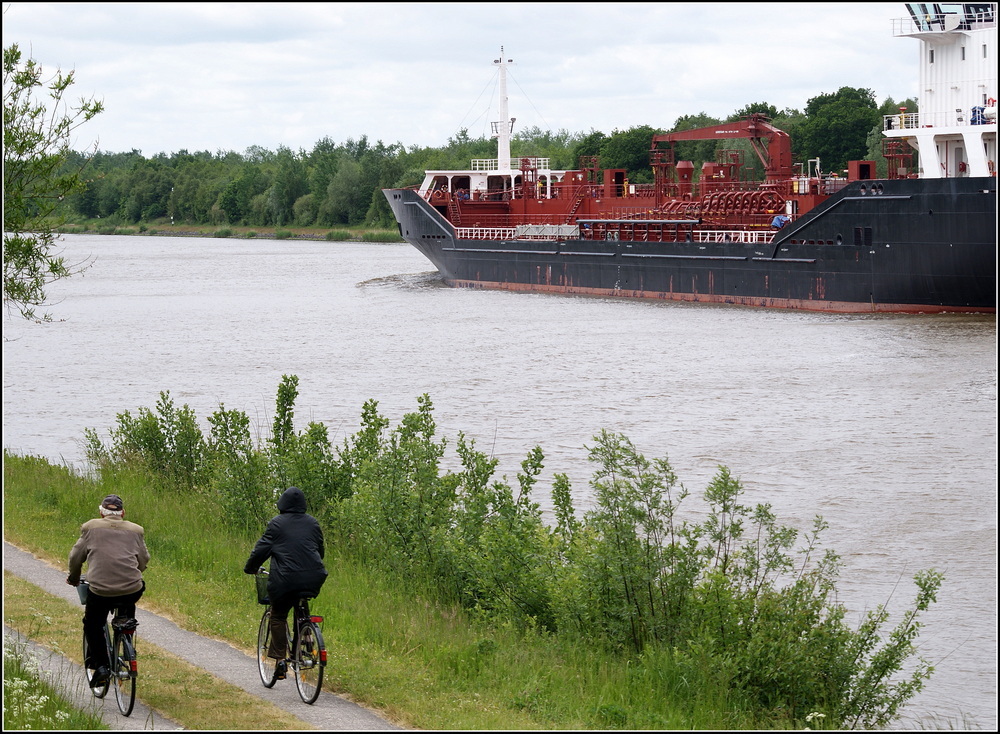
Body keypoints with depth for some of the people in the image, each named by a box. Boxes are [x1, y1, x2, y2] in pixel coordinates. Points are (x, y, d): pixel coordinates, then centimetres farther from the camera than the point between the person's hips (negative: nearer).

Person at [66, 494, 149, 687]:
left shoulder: (91, 528, 11)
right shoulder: (135, 531, 16)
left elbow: (76, 557, 16)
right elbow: (143, 560, 19)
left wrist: (73, 578, 34)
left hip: (100, 591, -2)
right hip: (132, 590, 2)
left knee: (92, 625, 20)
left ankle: (101, 665, 7)